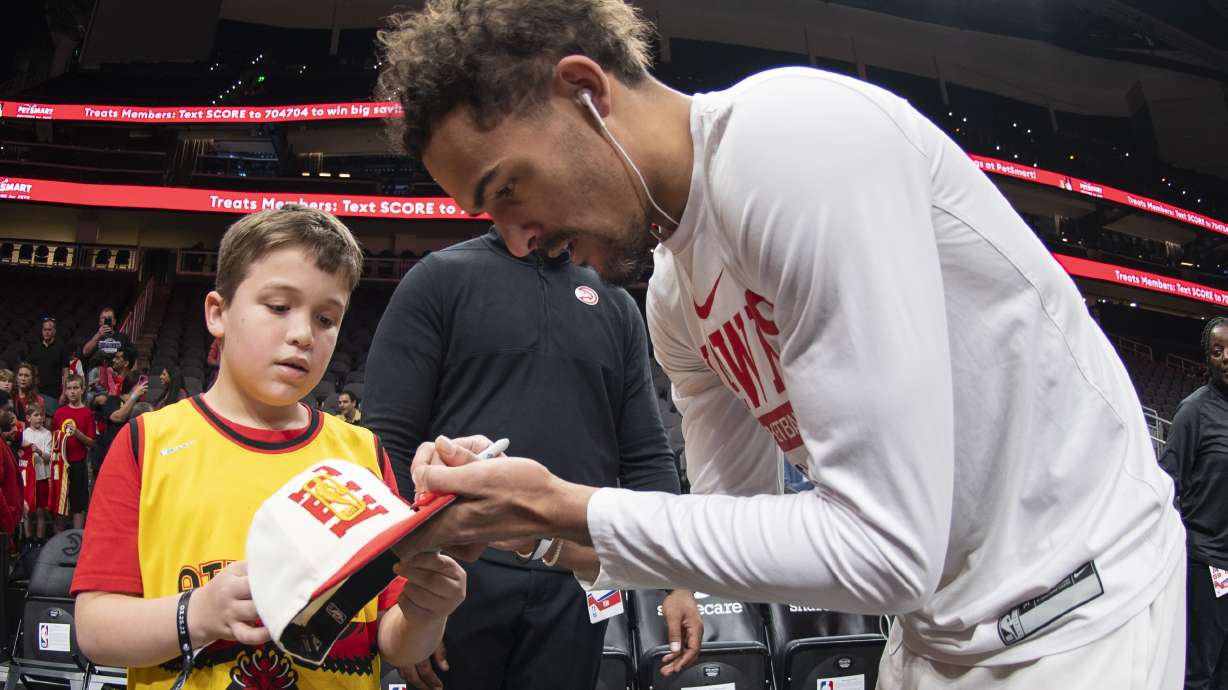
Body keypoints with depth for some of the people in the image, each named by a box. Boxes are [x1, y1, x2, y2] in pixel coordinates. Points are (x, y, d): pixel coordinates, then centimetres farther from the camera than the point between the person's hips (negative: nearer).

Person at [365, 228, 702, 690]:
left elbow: (646, 458, 10)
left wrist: (677, 580, 2)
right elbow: (389, 445, -5)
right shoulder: (439, 278, 1)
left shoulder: (615, 303, 12)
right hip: (459, 573, -2)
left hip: (577, 583, 3)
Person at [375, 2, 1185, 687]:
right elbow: (736, 516, 5)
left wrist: (564, 508, -24)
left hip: (1077, 598, -7)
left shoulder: (791, 135, -26)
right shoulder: (674, 299, 1)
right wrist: (552, 520, -9)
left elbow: (883, 547, -30)